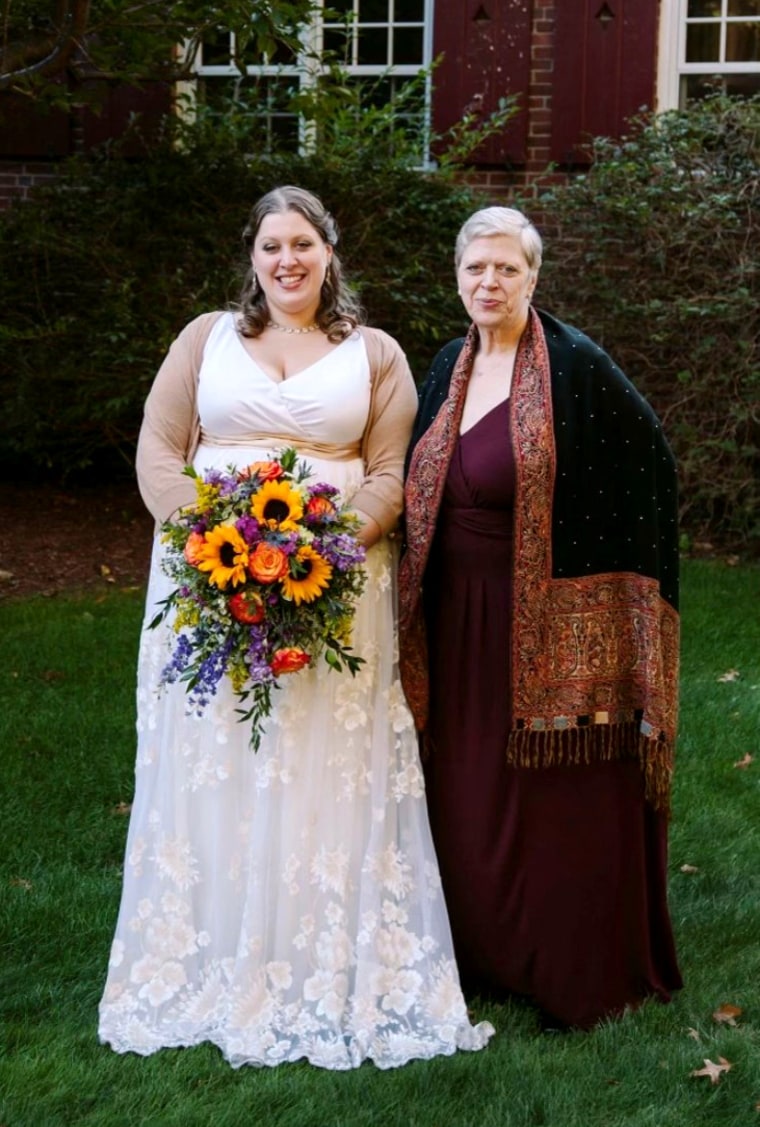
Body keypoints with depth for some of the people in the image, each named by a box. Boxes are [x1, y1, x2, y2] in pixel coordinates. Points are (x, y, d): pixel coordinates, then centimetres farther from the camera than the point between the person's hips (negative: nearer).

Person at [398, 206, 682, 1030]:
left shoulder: (574, 366, -12)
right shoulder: (450, 368, 9)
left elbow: (647, 467, -8)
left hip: (552, 627, -7)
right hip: (462, 623, 7)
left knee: (560, 804, 2)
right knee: (470, 800, 14)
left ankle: (582, 983, 16)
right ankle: (490, 956, 30)